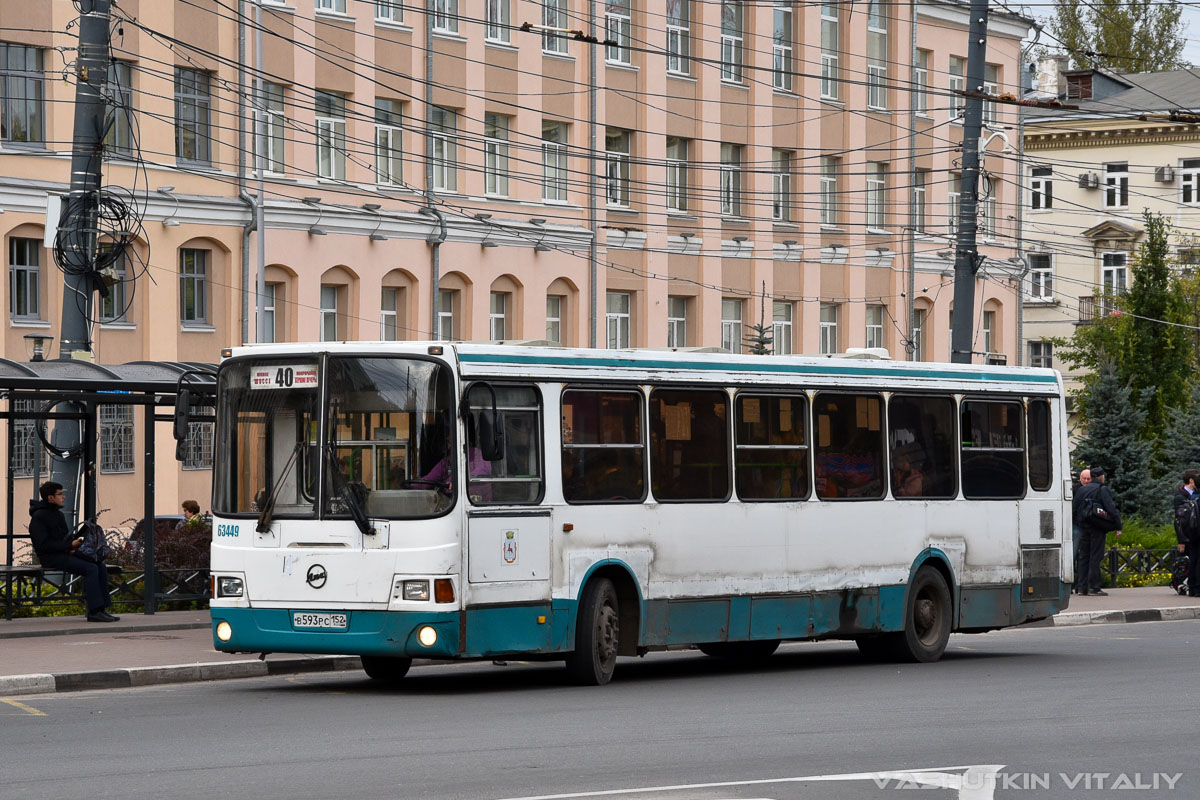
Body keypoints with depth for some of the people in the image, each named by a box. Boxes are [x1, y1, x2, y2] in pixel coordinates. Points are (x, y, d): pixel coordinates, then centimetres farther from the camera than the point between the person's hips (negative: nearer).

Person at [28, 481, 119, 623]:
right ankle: (94, 611, -26)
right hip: (50, 557, -9)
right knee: (91, 568, -24)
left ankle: (101, 609, -10)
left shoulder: (58, 514, 20)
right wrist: (70, 545, -19)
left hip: (64, 554, 9)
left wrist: (74, 544, 2)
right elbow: (44, 544, -18)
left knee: (101, 567, -7)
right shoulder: (38, 516, -10)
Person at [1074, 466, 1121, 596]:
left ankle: (1082, 586, 8)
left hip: (1084, 527, 6)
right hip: (1098, 529, -6)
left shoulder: (1081, 490, 12)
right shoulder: (1102, 490, -7)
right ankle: (1094, 587, -7)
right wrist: (1118, 527, -10)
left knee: (1084, 556, 9)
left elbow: (1074, 509, 10)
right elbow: (1111, 509, -12)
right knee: (1095, 556, -5)